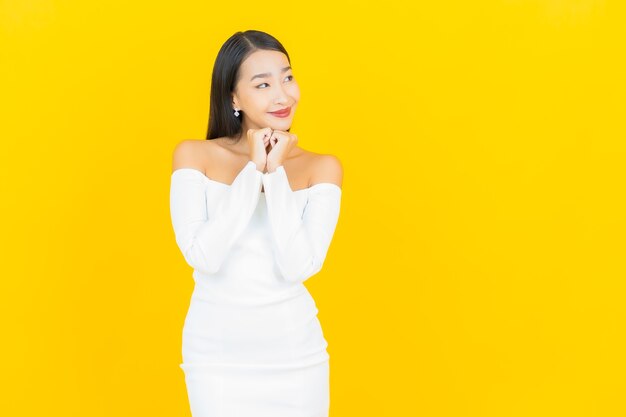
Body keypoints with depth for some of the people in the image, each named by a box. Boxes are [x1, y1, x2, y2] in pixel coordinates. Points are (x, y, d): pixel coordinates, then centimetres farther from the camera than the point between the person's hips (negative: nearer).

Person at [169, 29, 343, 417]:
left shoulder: (322, 167, -3)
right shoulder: (195, 156, -4)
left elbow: (298, 266, -13)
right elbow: (203, 257, -15)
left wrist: (275, 173, -14)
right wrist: (253, 170, -14)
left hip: (295, 352, 1)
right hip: (217, 353, 0)